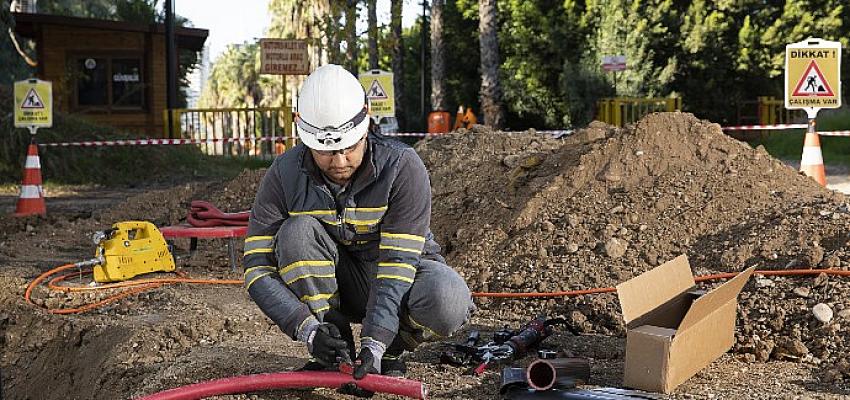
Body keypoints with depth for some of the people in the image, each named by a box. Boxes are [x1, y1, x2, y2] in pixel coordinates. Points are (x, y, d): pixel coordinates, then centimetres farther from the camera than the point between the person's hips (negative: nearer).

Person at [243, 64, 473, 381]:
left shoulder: (403, 168, -25)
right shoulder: (284, 176, -18)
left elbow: (398, 263, -29)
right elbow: (257, 267, -20)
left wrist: (375, 343, -39)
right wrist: (308, 329, -34)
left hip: (402, 273, -1)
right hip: (335, 284, 2)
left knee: (448, 303, -35)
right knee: (297, 232, -29)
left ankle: (390, 349, -2)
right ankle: (335, 351, -15)